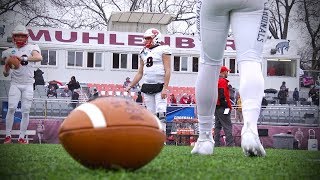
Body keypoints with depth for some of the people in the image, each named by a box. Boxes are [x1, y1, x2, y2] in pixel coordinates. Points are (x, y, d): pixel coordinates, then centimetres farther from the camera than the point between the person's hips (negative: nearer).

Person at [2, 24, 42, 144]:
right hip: (15, 83, 1)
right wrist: (6, 68, -13)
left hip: (28, 84, -1)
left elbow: (39, 57, -23)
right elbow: (6, 74, 11)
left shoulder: (31, 48, 1)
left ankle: (22, 137, 3)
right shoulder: (9, 52, 9)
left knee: (25, 111, -2)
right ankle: (8, 136, -8)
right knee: (11, 108, -13)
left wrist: (23, 58, -35)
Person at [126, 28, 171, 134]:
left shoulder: (163, 50, -2)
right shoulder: (144, 53, 17)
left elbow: (167, 70, -8)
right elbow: (140, 73, 22)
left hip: (159, 87, -6)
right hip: (147, 88, 6)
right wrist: (130, 86, 16)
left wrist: (165, 88, -16)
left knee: (160, 114, -15)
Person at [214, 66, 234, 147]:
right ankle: (230, 144, -17)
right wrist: (227, 106, -19)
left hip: (216, 107, 10)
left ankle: (216, 144, 10)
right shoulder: (223, 81, -10)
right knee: (227, 126, -11)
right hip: (222, 107, -10)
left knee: (217, 125, 11)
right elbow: (222, 95, -20)